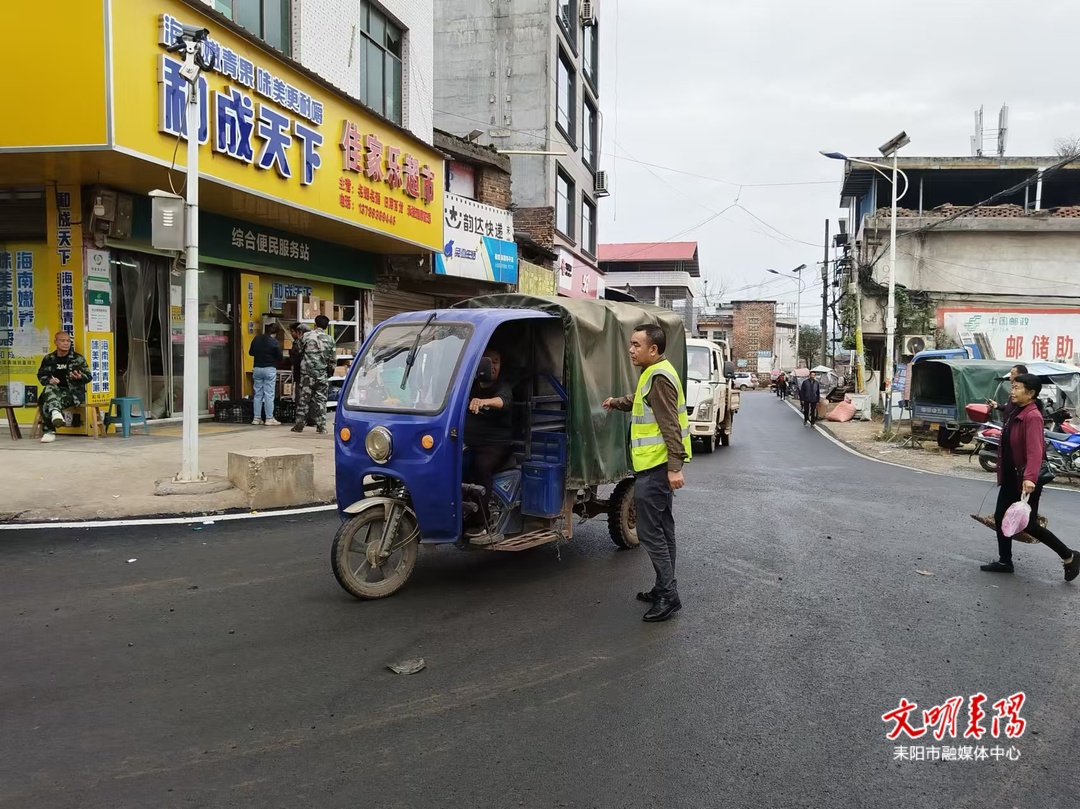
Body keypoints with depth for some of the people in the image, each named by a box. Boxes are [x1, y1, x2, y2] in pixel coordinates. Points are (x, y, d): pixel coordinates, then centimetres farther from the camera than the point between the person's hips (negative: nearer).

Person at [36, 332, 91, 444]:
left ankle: (49, 431, -37)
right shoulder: (48, 359, 14)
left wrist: (80, 377, -21)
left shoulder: (78, 358, 6)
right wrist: (49, 380, -2)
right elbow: (41, 375, 21)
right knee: (49, 389, -36)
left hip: (73, 392, -3)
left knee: (48, 402, -32)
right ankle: (55, 412, -56)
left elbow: (88, 376, 4)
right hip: (55, 390, 3)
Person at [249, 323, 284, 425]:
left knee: (258, 394, 10)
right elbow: (280, 357, -8)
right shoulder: (275, 342, -13)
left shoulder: (256, 338, 3)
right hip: (270, 369, -5)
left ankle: (256, 418, 11)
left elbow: (250, 352, 11)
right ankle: (269, 419, -1)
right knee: (269, 395, -1)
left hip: (257, 368, 5)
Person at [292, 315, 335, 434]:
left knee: (304, 398, 4)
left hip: (307, 372, -1)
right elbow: (332, 358, 5)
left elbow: (300, 352, 6)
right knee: (321, 399, 5)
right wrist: (329, 370, 18)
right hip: (322, 373, 1)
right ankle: (321, 425, 3)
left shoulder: (307, 336, -2)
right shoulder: (329, 339, 2)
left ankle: (299, 425, 7)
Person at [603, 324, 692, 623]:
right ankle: (664, 588, 26)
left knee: (649, 530, -8)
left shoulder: (659, 377, -18)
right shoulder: (654, 373, 14)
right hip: (657, 464, 11)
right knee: (661, 526, 16)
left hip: (655, 466, -11)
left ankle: (668, 596, -3)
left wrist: (674, 466, -28)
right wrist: (616, 403, 46)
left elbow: (670, 425, -24)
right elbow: (641, 400, 35)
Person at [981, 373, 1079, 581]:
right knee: (1001, 517, 10)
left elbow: (1035, 450, -32)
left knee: (1028, 524, -1)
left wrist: (1030, 478, -43)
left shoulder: (1032, 416, -21)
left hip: (1026, 480, -9)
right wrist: (1003, 474, 24)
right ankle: (1005, 562, 20)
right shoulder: (1016, 413, 9)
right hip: (1011, 477, 9)